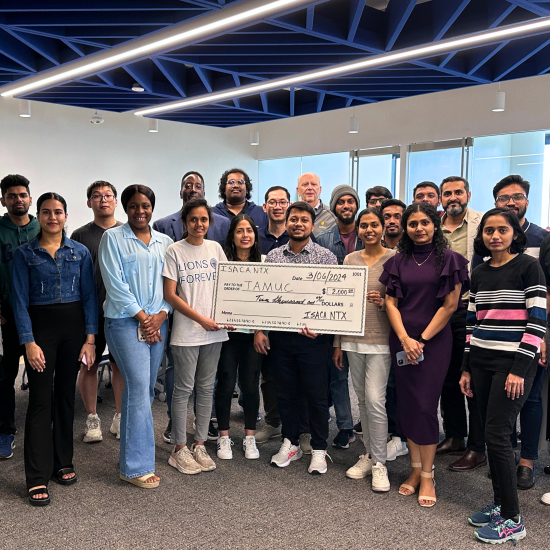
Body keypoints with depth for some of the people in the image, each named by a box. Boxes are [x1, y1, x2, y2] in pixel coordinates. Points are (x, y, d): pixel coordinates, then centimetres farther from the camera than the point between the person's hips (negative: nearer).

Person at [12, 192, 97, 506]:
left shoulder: (80, 252, 5)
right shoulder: (25, 254, 1)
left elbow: (90, 296, 4)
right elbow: (20, 300, -3)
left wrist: (90, 338, -3)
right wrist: (29, 342, -11)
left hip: (74, 326, 2)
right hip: (40, 326, -2)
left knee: (66, 395, 10)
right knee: (41, 400, -4)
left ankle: (63, 463, 25)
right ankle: (38, 478, 2)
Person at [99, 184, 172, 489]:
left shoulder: (165, 242, 14)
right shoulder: (112, 238, 1)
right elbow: (115, 284, -7)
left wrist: (161, 315, -6)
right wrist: (142, 317, -11)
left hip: (158, 323, 5)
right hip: (125, 321, -5)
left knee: (144, 389, 8)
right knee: (139, 387, -11)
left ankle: (132, 451, 21)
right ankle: (136, 466, -3)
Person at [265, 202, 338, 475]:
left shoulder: (326, 257, -2)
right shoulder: (272, 256, 8)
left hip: (312, 337, -3)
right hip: (280, 336, 3)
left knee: (316, 394, 5)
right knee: (285, 392, 13)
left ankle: (319, 449, 19)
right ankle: (290, 443, 29)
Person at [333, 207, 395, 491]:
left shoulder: (393, 259, -3)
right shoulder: (350, 259, 9)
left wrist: (383, 302, -22)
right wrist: (338, 342, 10)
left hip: (380, 339, -4)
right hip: (353, 339, 4)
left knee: (375, 399, -8)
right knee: (362, 399, 12)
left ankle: (379, 462, 6)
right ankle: (368, 455, 25)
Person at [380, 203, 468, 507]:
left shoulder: (449, 259, -2)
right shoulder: (398, 261, 8)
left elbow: (450, 304, -6)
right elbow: (391, 302, 4)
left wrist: (422, 339, -8)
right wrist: (404, 339, -9)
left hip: (434, 339, -3)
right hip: (401, 340, 4)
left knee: (425, 405, -6)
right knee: (406, 404, 6)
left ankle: (427, 476, 7)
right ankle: (415, 469, 18)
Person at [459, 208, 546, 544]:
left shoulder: (529, 267, -6)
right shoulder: (479, 274, 12)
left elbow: (537, 321, -11)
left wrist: (519, 369, -16)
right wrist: (467, 368, 12)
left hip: (514, 364, -6)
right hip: (481, 362, 6)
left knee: (497, 436, -7)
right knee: (492, 435, 9)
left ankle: (512, 520, 4)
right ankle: (500, 503, 23)